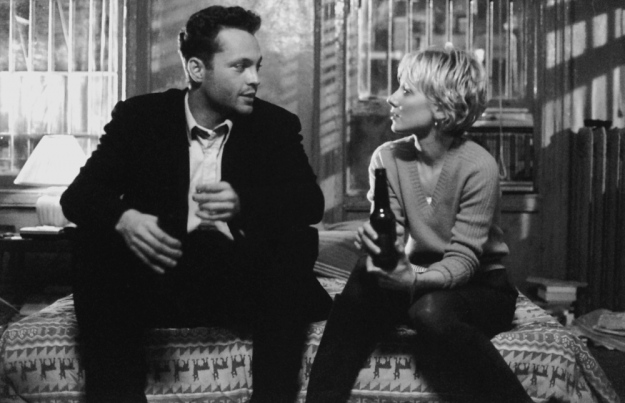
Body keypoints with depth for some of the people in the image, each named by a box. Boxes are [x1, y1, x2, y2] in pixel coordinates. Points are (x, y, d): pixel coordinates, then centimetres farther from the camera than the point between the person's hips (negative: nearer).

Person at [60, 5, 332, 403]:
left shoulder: (277, 125, 5)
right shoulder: (140, 116, 3)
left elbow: (312, 202, -7)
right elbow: (79, 195, -4)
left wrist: (244, 203, -28)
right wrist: (123, 219, -28)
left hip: (243, 280, 1)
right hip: (160, 272, 0)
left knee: (298, 241, -27)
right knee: (95, 243, -26)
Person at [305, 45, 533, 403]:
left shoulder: (478, 166, -19)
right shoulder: (388, 158, -5)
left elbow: (463, 258, -20)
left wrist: (416, 280, -40)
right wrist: (376, 244, -33)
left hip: (480, 286, -4)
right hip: (422, 279, 4)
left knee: (430, 311, -35)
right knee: (366, 278, -26)